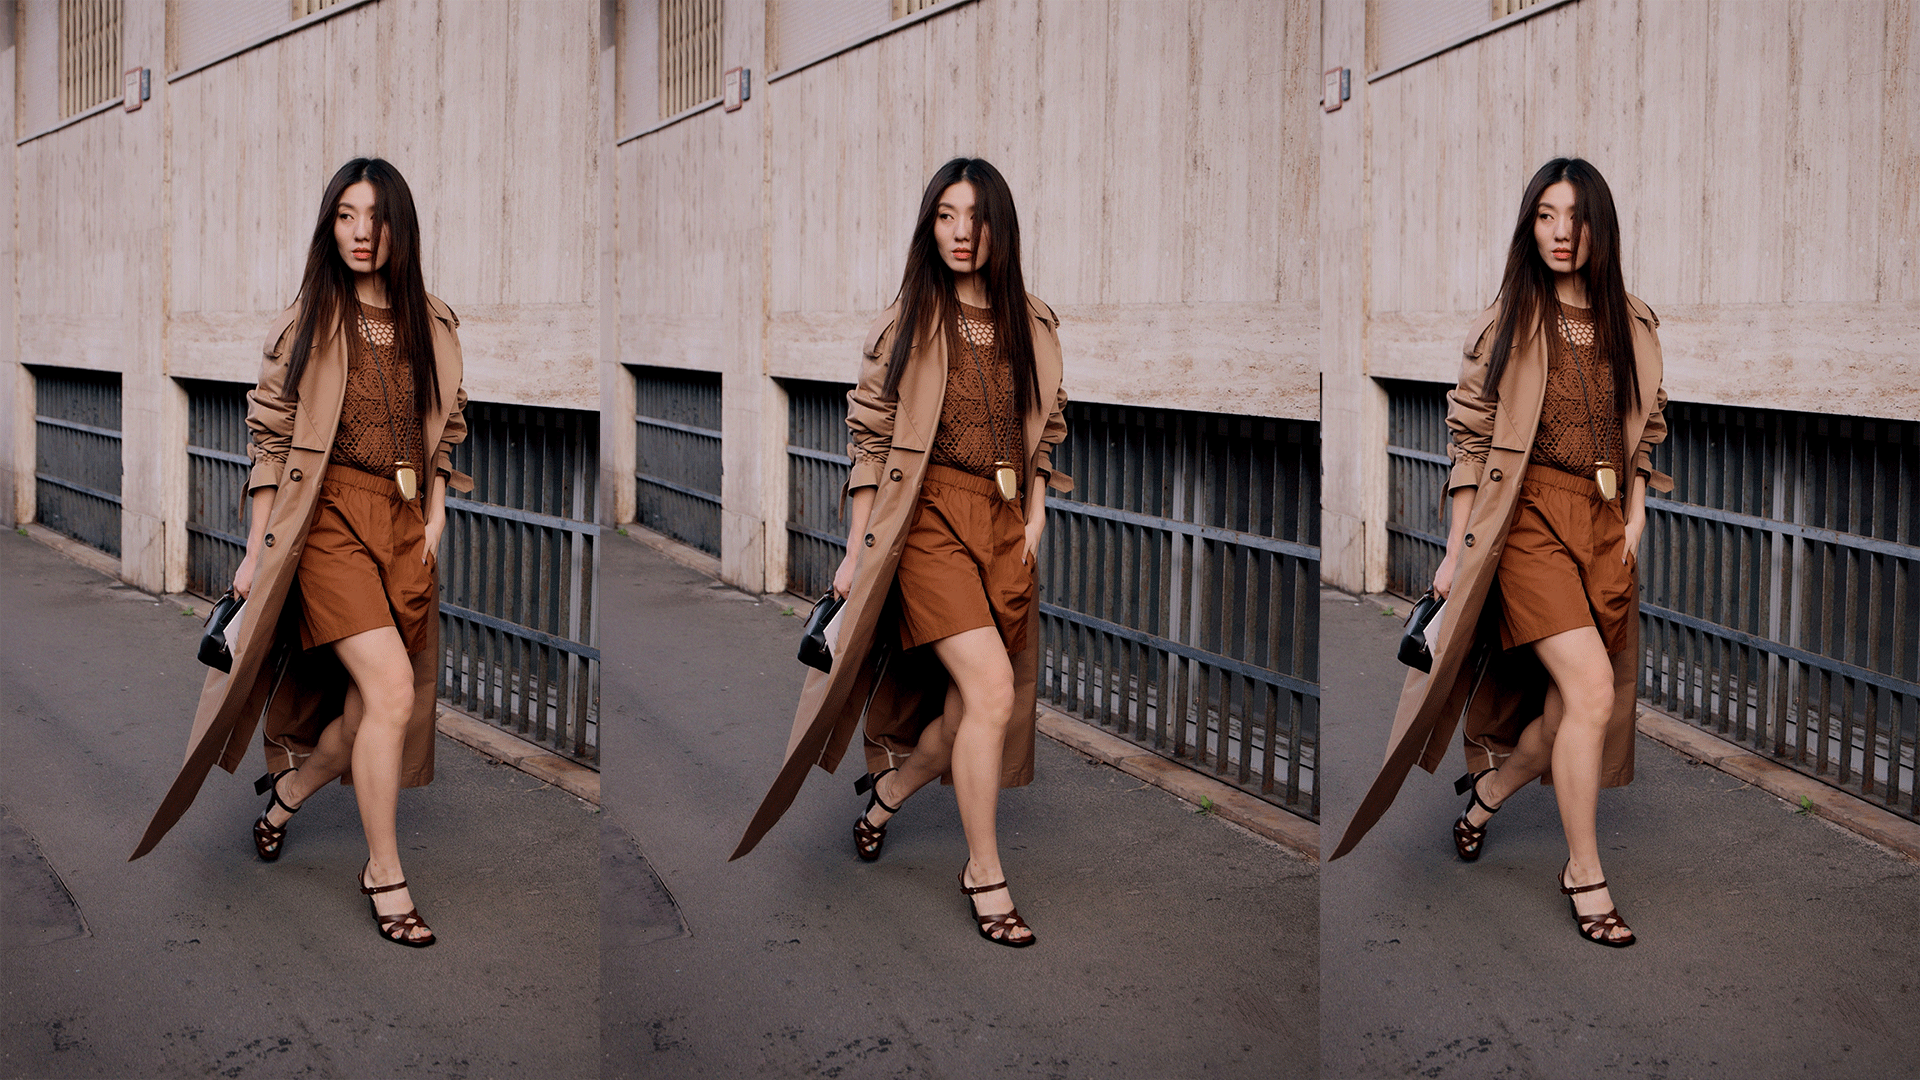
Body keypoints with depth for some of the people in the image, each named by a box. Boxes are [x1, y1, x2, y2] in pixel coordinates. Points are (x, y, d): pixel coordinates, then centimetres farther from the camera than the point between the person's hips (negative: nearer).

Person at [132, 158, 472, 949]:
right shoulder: (306, 322, 1)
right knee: (391, 689, -18)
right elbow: (268, 439, 3)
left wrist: (435, 519, 5)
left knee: (372, 709, 4)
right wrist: (257, 550, 0)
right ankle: (384, 873, -5)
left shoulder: (431, 326, 10)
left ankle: (290, 787, 36)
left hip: (405, 524, 4)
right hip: (330, 518, -4)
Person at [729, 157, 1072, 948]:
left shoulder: (1032, 326, 11)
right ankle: (984, 873, -6)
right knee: (992, 689, -18)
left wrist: (1035, 517, 6)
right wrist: (857, 550, 0)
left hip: (1005, 523, 4)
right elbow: (869, 440, 2)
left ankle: (890, 787, 35)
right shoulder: (904, 324, 1)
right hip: (929, 517, -4)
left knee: (971, 712, 4)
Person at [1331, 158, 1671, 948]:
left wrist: (1636, 515, 6)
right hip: (1530, 518, -4)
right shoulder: (1505, 322, 1)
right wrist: (1457, 550, -1)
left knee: (1570, 712, 3)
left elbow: (1645, 431, 18)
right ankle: (1584, 873, -6)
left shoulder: (1631, 325, 10)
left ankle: (1490, 787, 35)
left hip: (1605, 523, 4)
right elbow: (1469, 439, 1)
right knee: (1592, 689, -18)